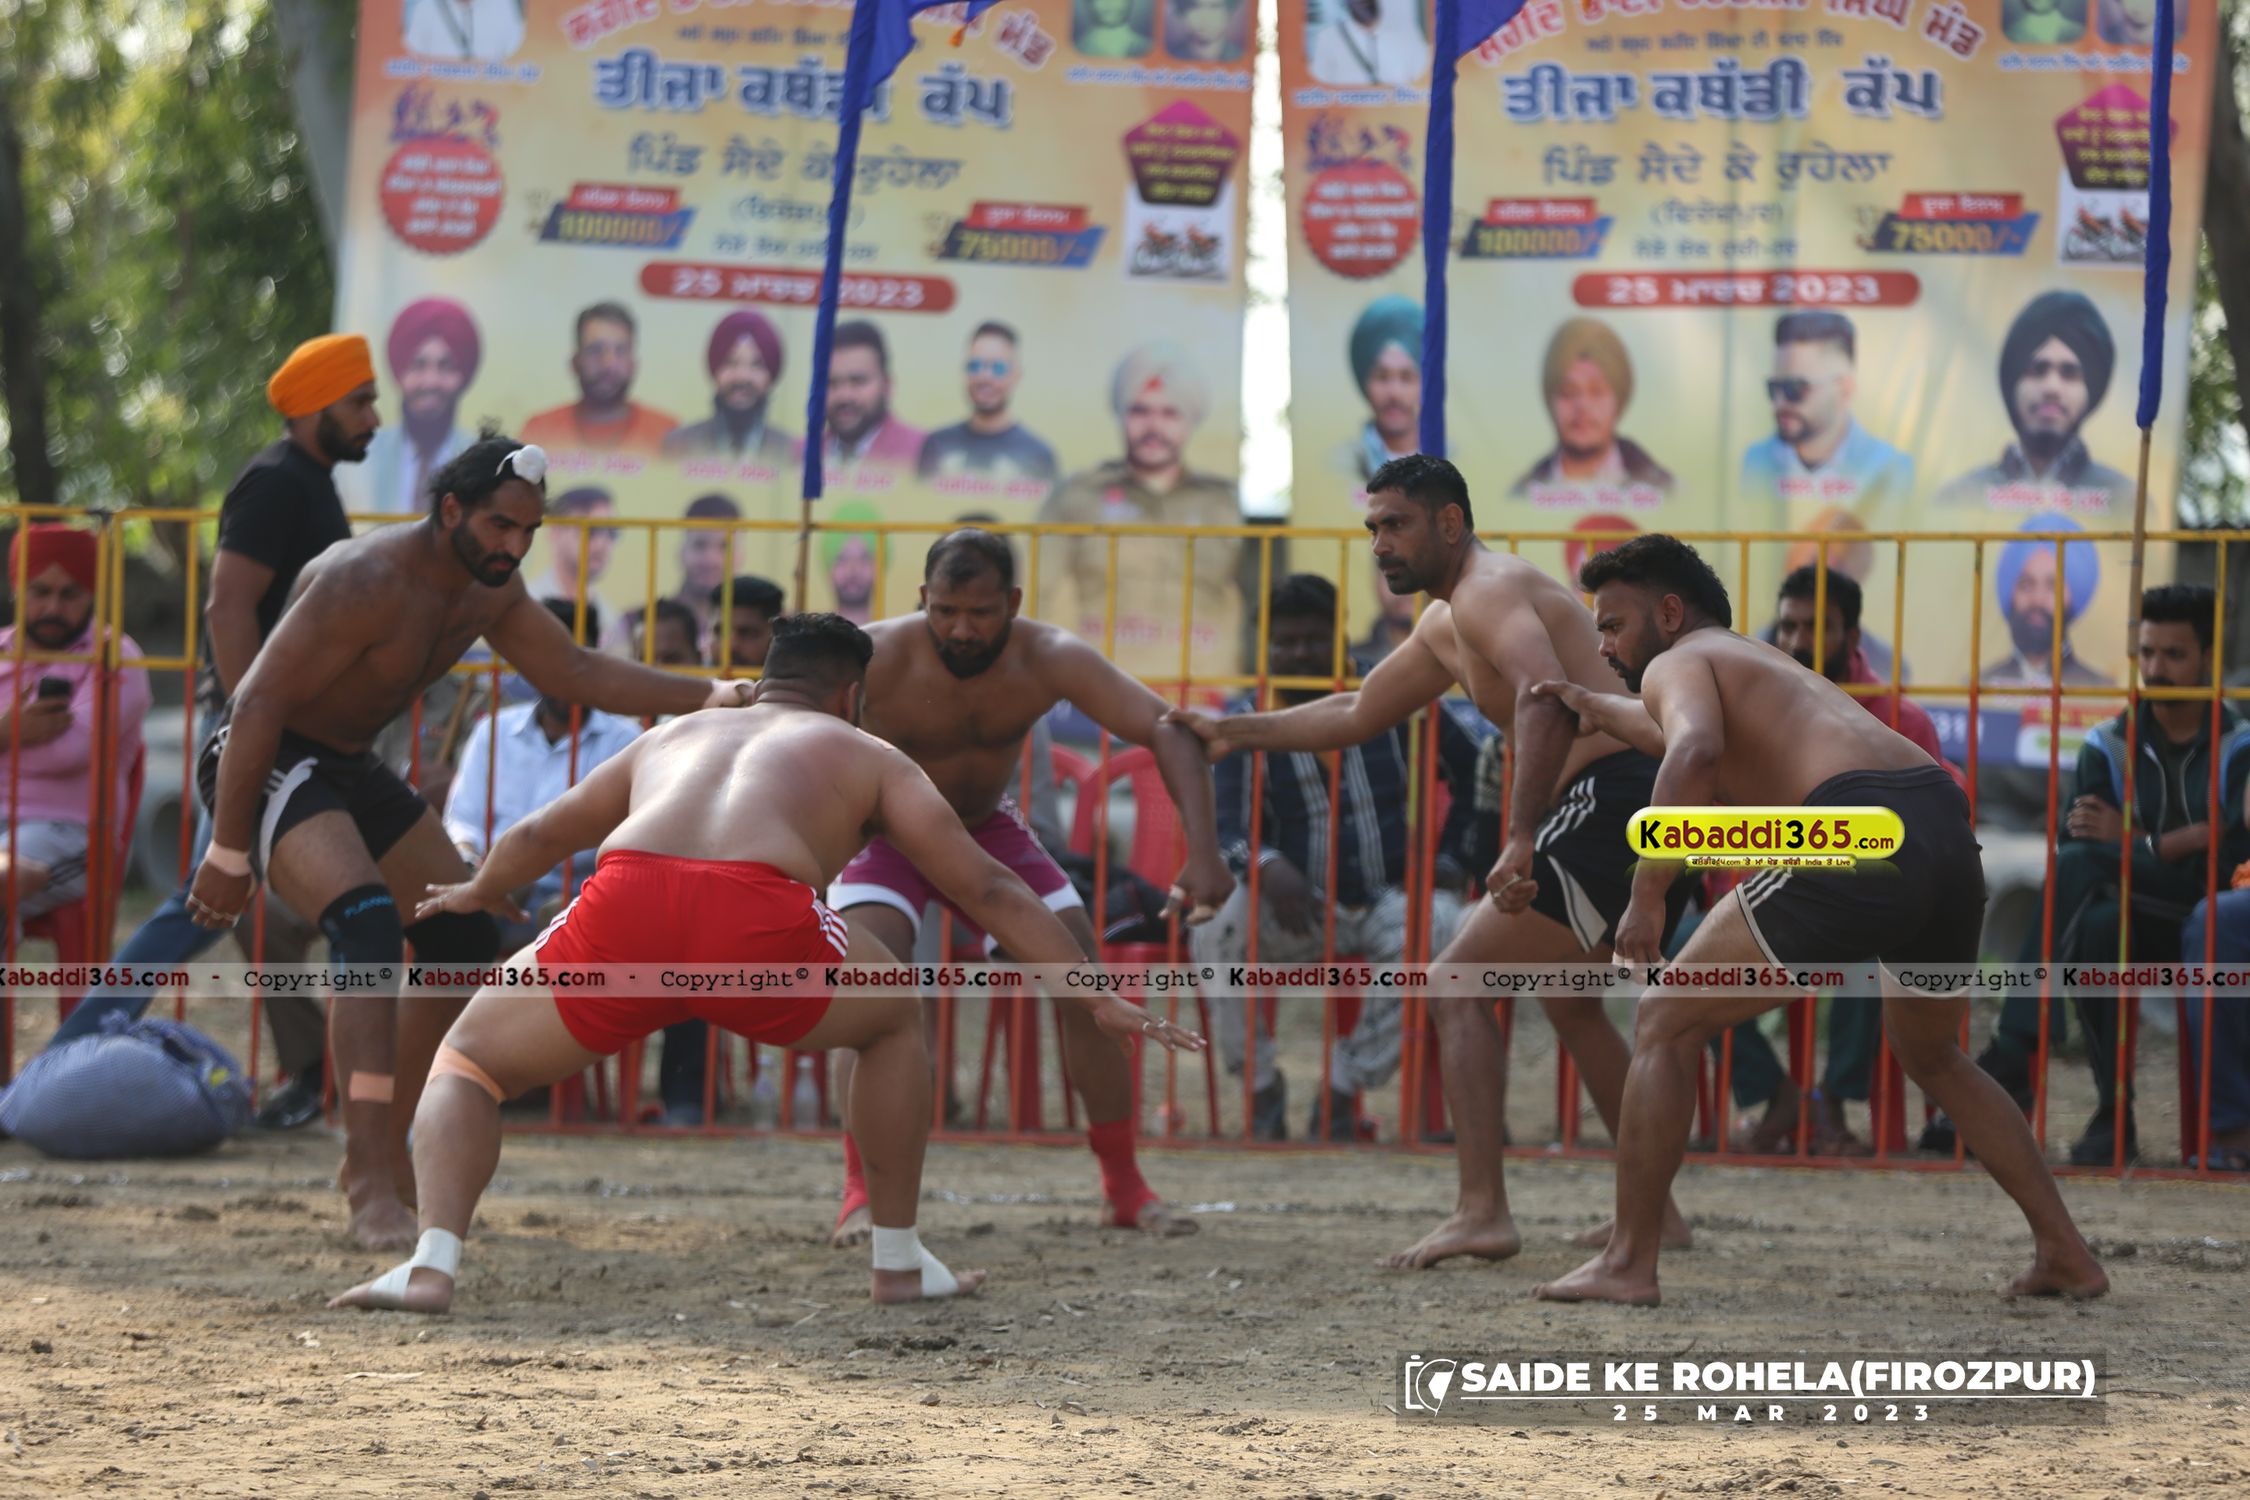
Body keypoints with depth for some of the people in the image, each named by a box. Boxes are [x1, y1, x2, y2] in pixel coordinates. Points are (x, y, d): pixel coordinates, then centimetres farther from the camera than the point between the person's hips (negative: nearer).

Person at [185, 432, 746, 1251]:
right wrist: (227, 854, -26)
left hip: (351, 767, 10)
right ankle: (372, 1192, -35)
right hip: (265, 762, -10)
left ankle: (384, 1156, 25)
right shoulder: (367, 582, -27)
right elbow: (259, 704, -27)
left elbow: (577, 671, 10)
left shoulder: (489, 591, 1)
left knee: (466, 939, 13)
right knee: (369, 924, -30)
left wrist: (715, 698, -1)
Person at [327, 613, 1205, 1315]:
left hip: (626, 905, 1)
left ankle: (431, 1263, -3)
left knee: (468, 1062, 22)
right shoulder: (866, 756, 31)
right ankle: (900, 1260, 33)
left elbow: (538, 836, 52)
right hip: (760, 921, -1)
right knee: (894, 1024, 31)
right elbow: (988, 891, 27)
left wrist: (480, 893, 72)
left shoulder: (675, 735, 40)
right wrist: (1094, 1002, 32)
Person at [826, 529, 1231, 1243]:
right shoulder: (879, 659, -33)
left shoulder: (1050, 660, -25)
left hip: (987, 831, 3)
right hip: (881, 834, -3)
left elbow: (1167, 730, -29)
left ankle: (1125, 1188, 8)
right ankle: (862, 1194, -21)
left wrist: (1202, 851, -43)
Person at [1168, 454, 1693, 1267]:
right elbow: (1357, 715, 37)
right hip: (1647, 809, 11)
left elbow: (1547, 697, -29)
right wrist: (1234, 731, 36)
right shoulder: (1444, 628, 23)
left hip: (1610, 798, -11)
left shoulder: (1487, 592, -10)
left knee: (1458, 983, -9)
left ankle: (1481, 1213, -17)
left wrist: (1522, 840, -34)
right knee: (1569, 1002, 28)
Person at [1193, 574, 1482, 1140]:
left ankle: (1345, 1087, -19)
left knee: (1432, 927, -35)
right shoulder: (1246, 722, 0)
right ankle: (1261, 1085, -14)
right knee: (1217, 917, -33)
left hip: (1388, 898, 0)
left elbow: (1475, 775, 13)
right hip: (1298, 905, 0)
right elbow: (1225, 831, -9)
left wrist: (1450, 860, 2)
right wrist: (1267, 867, -31)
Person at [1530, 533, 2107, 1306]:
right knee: (1932, 1057, 32)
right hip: (1948, 831, 8)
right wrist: (1597, 709, 66)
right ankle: (2067, 1255, 26)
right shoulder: (1773, 667, 36)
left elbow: (1695, 754, -13)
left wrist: (1646, 896, -11)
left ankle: (1629, 1262, 0)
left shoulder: (1678, 663, 10)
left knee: (1667, 1025, 4)